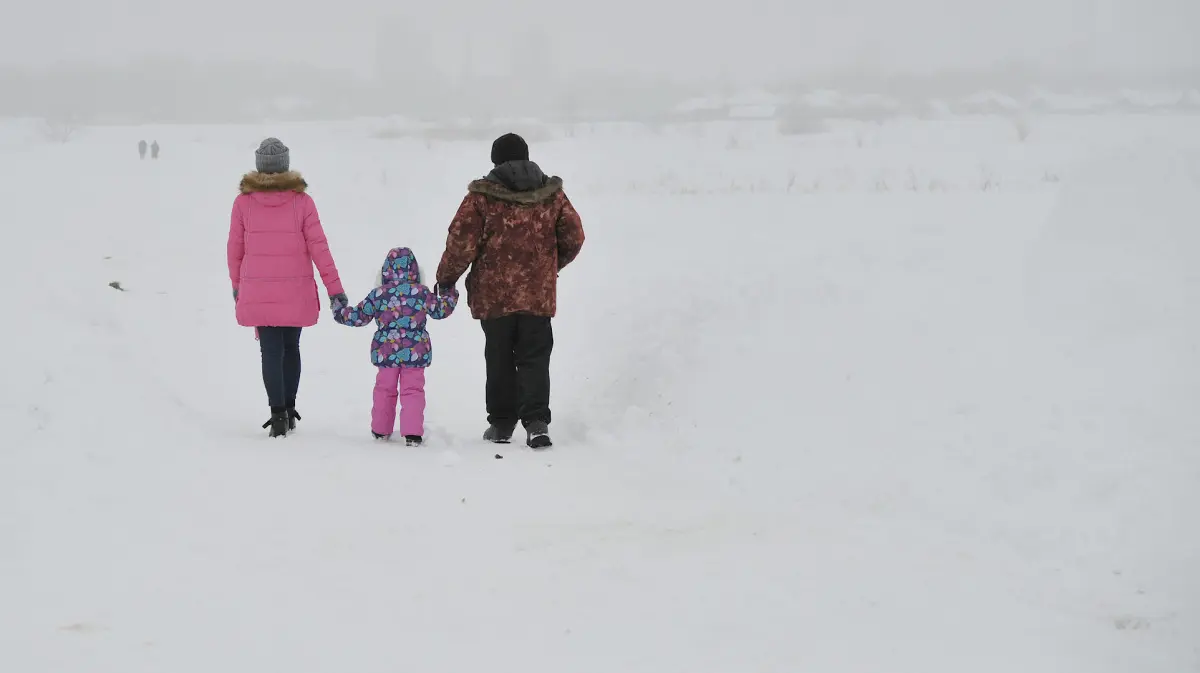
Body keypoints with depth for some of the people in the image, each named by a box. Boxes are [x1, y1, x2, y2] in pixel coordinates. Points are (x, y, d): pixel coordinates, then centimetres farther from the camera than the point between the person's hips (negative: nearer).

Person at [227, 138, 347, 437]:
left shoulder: (243, 202, -4)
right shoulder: (302, 201, -7)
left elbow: (235, 248, 4)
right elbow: (319, 247, -7)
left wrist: (237, 285, 19)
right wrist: (334, 288, -2)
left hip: (258, 292, 0)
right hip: (295, 292, 0)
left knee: (271, 351, 2)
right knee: (290, 348, 16)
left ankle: (278, 414, -8)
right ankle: (289, 410, 24)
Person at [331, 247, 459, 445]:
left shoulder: (378, 295, -7)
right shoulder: (423, 293, -6)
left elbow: (358, 317, 1)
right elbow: (440, 310, 11)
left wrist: (340, 311, 20)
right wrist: (450, 294, 30)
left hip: (385, 353, 1)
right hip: (415, 353, -1)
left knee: (384, 390, 17)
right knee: (413, 391, 5)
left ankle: (381, 430, 27)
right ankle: (412, 433, -5)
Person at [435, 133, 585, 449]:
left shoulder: (482, 196, -7)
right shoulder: (553, 194, 3)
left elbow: (461, 242, -9)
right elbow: (574, 237, 8)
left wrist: (446, 277, 6)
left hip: (493, 295, -1)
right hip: (538, 294, 1)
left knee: (499, 361, 11)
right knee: (534, 359, 4)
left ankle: (501, 423, 16)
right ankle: (536, 422, -12)